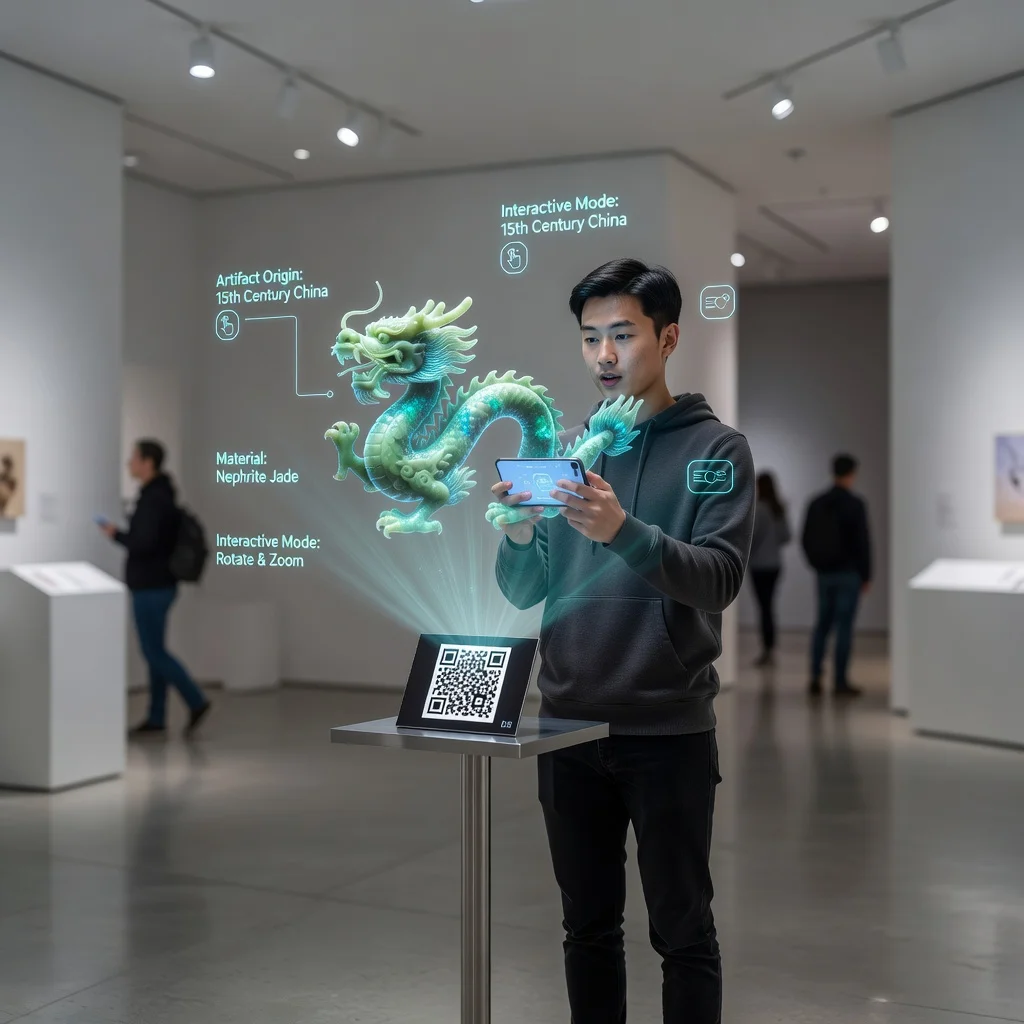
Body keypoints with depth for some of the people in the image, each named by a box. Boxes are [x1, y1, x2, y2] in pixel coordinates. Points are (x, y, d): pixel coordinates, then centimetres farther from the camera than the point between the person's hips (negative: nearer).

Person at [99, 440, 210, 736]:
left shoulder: (154, 499, -19)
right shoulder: (160, 494, 13)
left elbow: (144, 543, -26)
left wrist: (116, 534, -12)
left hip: (152, 588, -10)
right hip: (154, 585, 10)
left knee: (154, 651, -4)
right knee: (154, 651, 11)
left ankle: (196, 703, 0)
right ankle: (156, 718, 15)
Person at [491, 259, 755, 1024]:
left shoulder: (716, 448, -2)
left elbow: (720, 579, -15)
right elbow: (523, 593, 6)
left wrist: (623, 532, -30)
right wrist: (519, 538, -16)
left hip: (669, 732, -3)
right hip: (569, 727, 4)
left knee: (682, 931, 7)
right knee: (589, 926, 14)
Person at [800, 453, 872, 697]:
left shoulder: (816, 503, 6)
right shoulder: (855, 504, -11)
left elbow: (806, 539, 8)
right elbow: (863, 542, -12)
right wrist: (866, 575, -4)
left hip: (824, 573, 5)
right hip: (848, 574, -5)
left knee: (822, 624, 13)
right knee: (844, 626, -1)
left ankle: (815, 679, 8)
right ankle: (840, 682, 1)